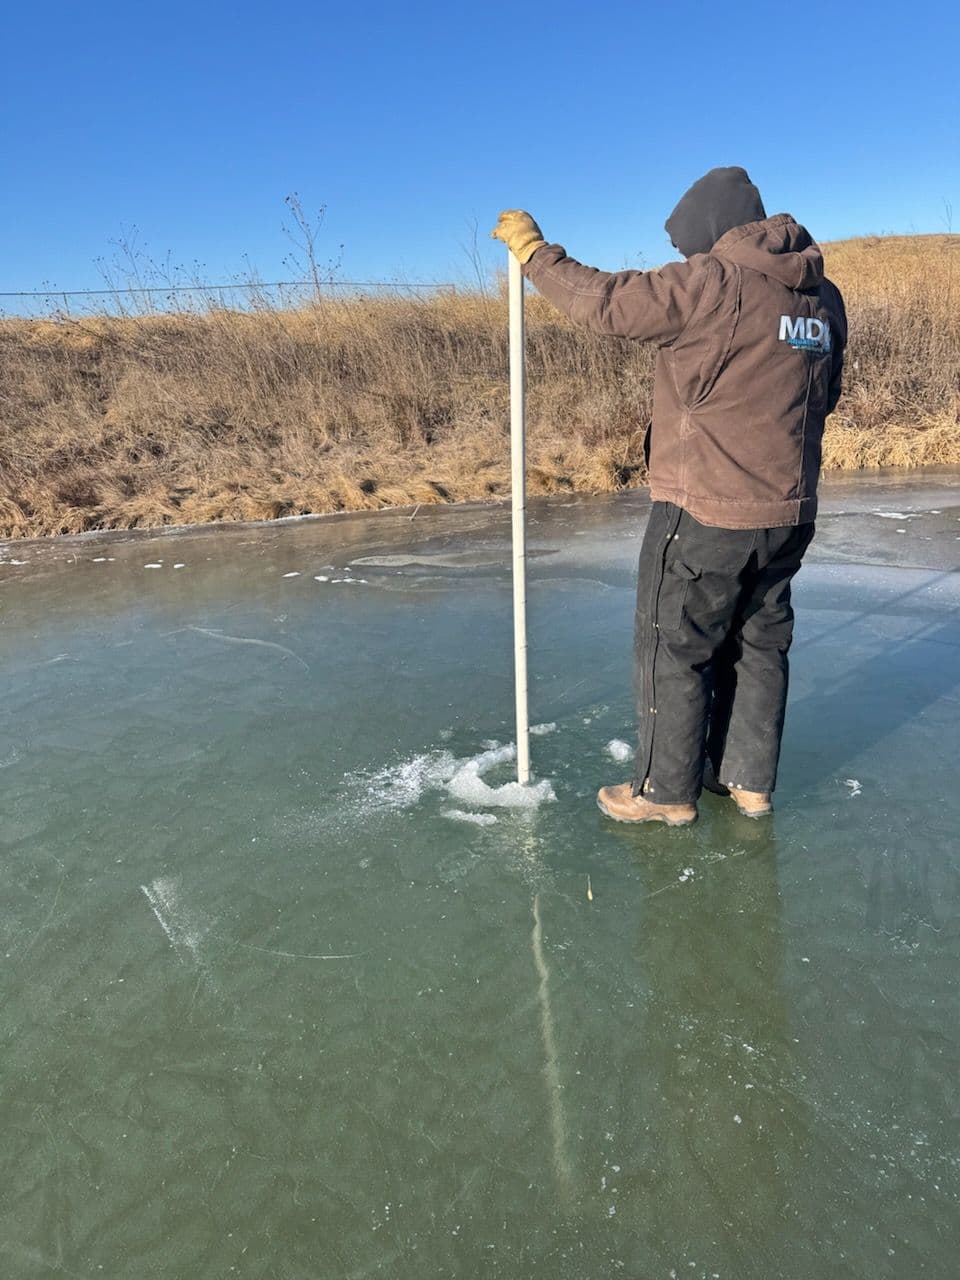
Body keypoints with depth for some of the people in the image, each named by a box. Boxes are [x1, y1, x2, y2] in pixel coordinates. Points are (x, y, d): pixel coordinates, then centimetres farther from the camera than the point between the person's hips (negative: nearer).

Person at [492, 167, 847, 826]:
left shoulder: (713, 281, -15)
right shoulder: (822, 297, 10)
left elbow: (606, 301, -14)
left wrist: (534, 249, -2)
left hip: (705, 512, -8)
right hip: (788, 512, 8)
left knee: (673, 647, 4)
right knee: (759, 643, 16)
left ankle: (666, 791, 14)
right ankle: (748, 778, 27)